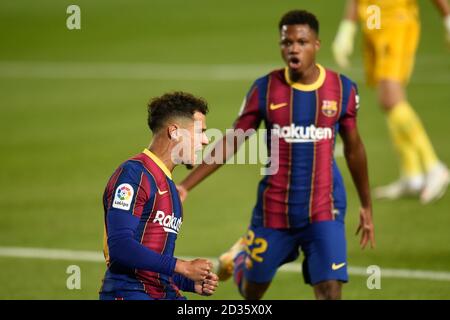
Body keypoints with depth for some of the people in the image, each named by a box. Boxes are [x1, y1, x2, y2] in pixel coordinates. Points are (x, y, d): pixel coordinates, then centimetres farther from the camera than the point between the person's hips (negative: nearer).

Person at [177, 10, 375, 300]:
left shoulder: (342, 89, -2)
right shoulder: (266, 89, -4)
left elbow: (353, 148, 11)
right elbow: (231, 143, 1)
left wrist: (367, 206, 18)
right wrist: (185, 186, -5)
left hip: (324, 211, 0)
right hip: (274, 209, 0)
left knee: (330, 293, -14)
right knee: (252, 292, 16)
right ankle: (239, 258, 52)